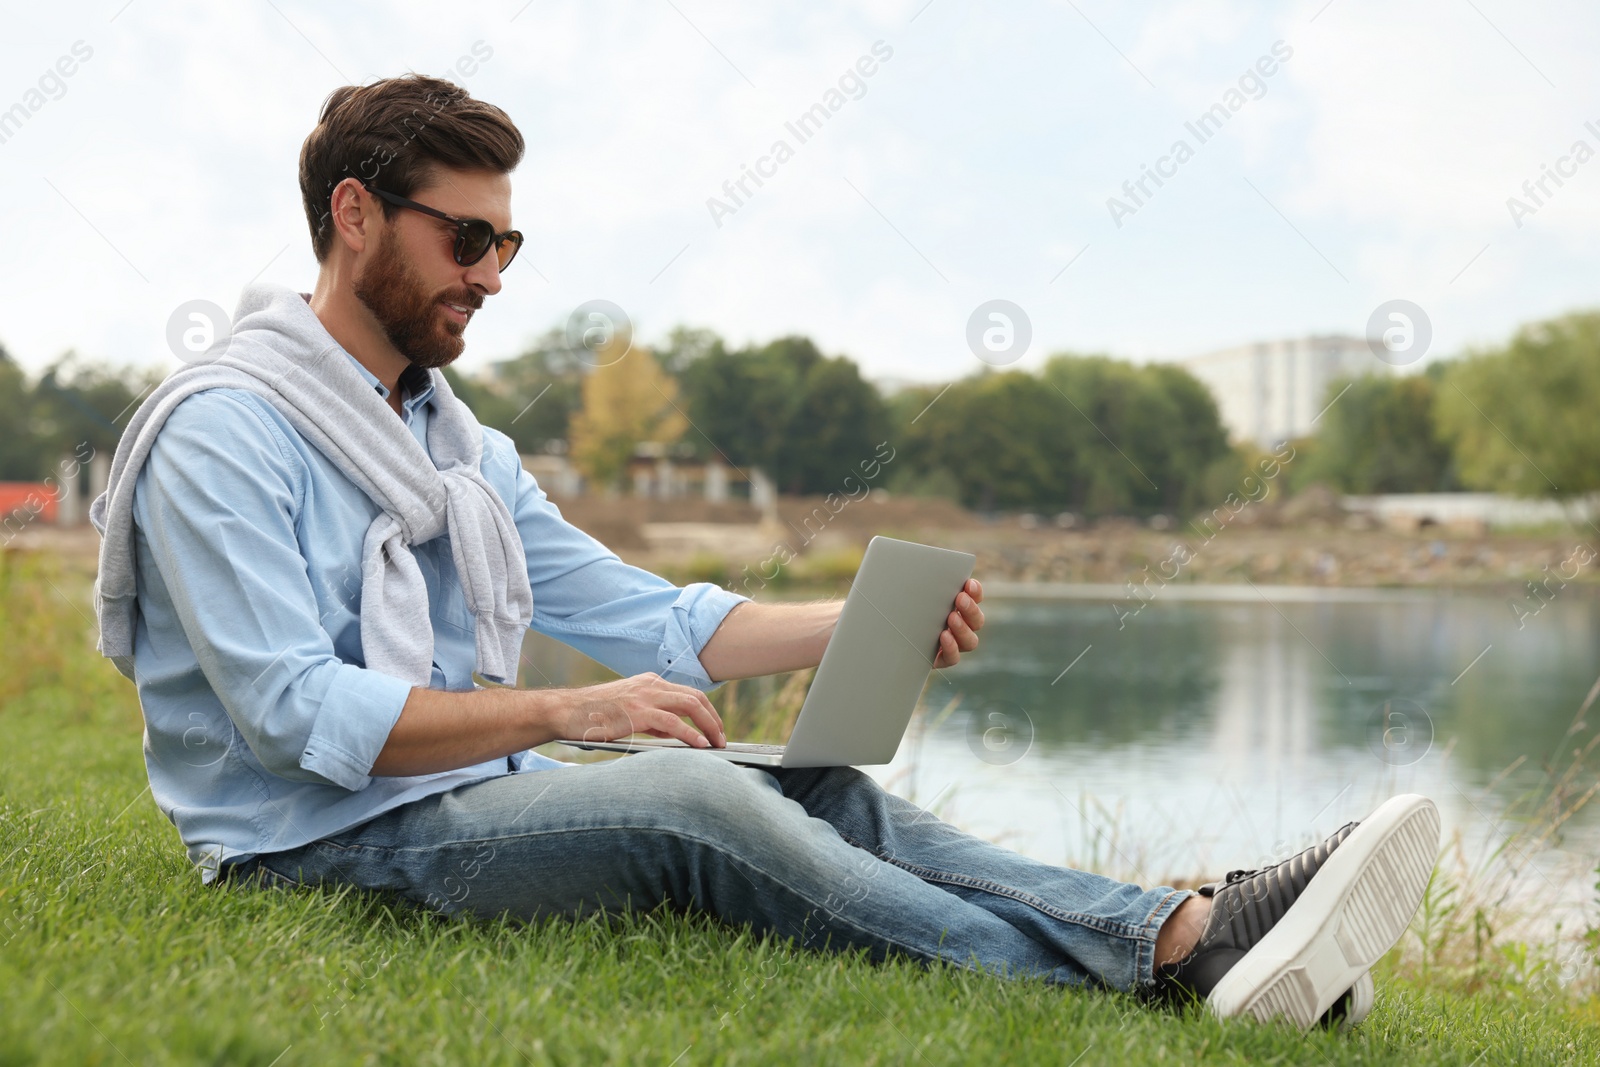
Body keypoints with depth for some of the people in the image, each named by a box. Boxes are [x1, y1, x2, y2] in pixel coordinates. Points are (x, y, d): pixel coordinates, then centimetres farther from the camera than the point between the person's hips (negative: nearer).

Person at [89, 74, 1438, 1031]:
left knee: (832, 797, -15)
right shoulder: (225, 434, -9)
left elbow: (648, 618, 12)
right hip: (332, 848, -8)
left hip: (474, 803, 8)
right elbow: (298, 715, -19)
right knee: (689, 794, -31)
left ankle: (1197, 932, -28)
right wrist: (570, 712, -23)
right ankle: (1161, 958, -36)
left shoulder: (462, 445, 17)